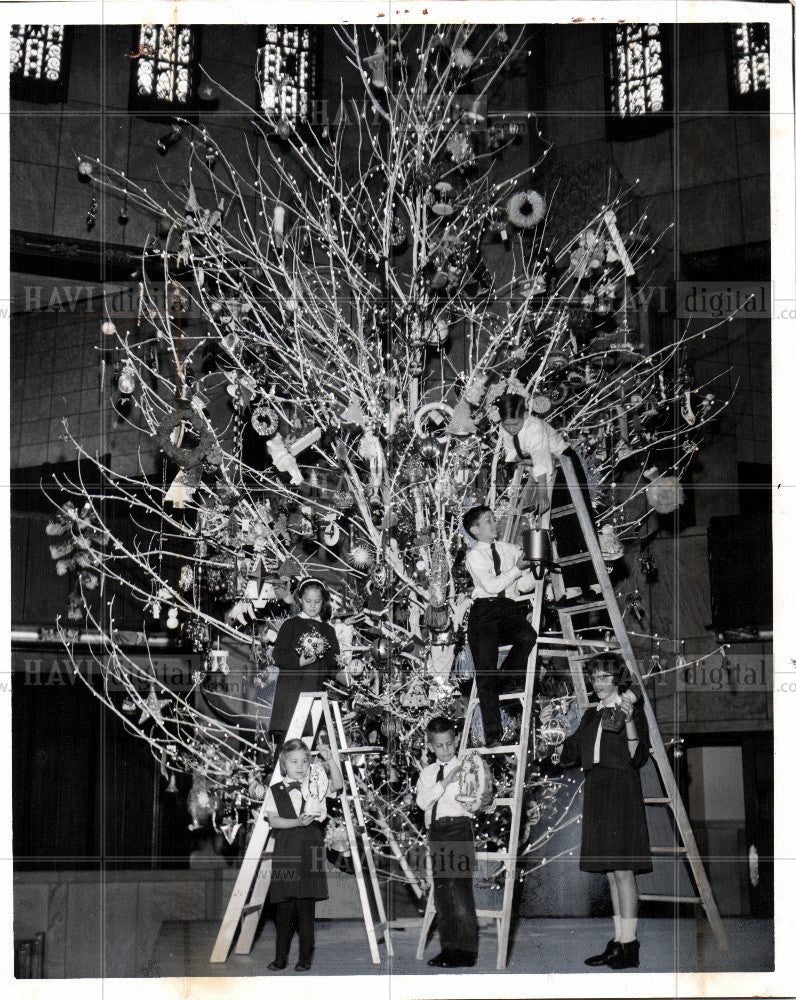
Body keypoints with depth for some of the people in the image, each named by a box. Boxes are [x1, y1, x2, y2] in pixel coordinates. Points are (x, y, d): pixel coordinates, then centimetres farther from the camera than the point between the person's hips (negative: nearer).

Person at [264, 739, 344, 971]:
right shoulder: (274, 792, 8)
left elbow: (337, 785, -6)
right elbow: (273, 820, -4)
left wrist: (330, 761, -17)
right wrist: (298, 822, -17)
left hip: (309, 854, 0)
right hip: (284, 854, 0)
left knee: (306, 910, -1)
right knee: (284, 910, 2)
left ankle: (305, 958, 6)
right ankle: (281, 957, 11)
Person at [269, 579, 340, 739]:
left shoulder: (328, 630, 16)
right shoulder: (290, 624, 6)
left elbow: (335, 662, 14)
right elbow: (278, 657, -2)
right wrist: (299, 662, -18)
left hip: (317, 690, 3)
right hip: (291, 690, -3)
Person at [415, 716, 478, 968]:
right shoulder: (427, 773, 16)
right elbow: (422, 801, -1)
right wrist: (444, 784, -12)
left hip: (459, 827, -6)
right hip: (435, 832, 6)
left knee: (460, 889, -10)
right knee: (441, 892, 9)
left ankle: (466, 951, -8)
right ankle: (449, 948, 18)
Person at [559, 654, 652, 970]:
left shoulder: (632, 710, -2)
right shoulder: (592, 716, 19)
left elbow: (638, 758, -10)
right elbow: (570, 754, 21)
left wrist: (628, 722, -22)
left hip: (621, 789, -7)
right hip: (595, 791, 7)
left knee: (623, 870, -11)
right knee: (610, 872, 8)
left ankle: (629, 946, -11)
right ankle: (617, 942, 10)